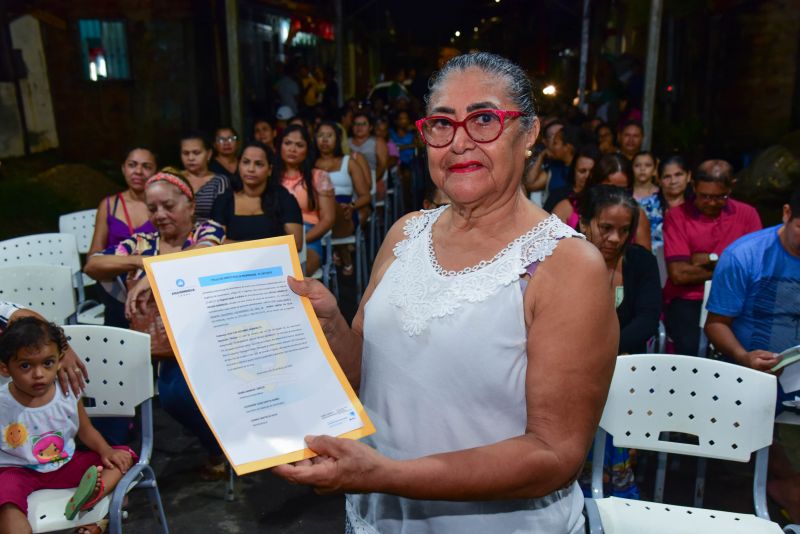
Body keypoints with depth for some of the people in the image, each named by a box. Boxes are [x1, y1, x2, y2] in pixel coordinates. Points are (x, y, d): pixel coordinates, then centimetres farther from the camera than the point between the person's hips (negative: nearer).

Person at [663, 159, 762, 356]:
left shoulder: (747, 214, 8)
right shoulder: (676, 216, -1)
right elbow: (678, 274, -10)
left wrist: (712, 259, -7)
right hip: (686, 300, -2)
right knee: (691, 346, -30)